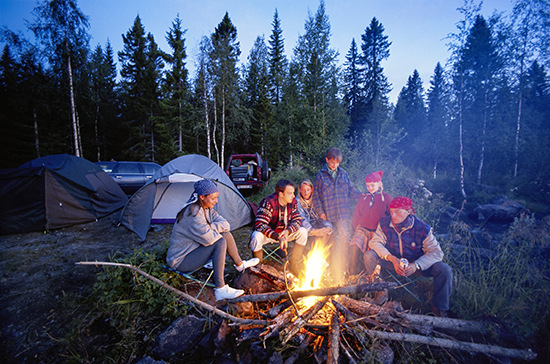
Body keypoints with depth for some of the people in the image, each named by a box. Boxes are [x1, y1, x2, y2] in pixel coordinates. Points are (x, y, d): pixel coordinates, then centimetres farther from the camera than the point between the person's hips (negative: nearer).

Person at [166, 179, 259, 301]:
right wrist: (212, 228, -11)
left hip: (193, 249, 9)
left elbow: (225, 224, -4)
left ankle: (240, 264, 19)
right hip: (180, 260, -9)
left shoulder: (207, 209, 2)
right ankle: (221, 290, -24)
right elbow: (209, 238, -31)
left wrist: (209, 227, -19)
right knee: (220, 242, -26)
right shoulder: (193, 213, -28)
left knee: (226, 234, 0)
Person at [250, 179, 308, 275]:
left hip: (283, 233, 5)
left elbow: (297, 220, -6)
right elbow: (260, 225, -33)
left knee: (302, 231, -14)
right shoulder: (268, 203, -29)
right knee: (257, 236, -37)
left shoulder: (293, 202, -10)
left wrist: (287, 231, -27)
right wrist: (278, 237, -40)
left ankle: (294, 266, -1)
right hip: (267, 234, -5)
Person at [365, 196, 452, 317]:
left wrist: (416, 265, -33)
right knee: (369, 255, -22)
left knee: (445, 270, -24)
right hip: (393, 261, 1)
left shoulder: (423, 229, -18)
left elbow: (436, 253, -17)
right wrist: (391, 258, -28)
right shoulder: (384, 223, -13)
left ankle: (439, 309, 0)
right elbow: (375, 242, -13)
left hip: (417, 263, -1)